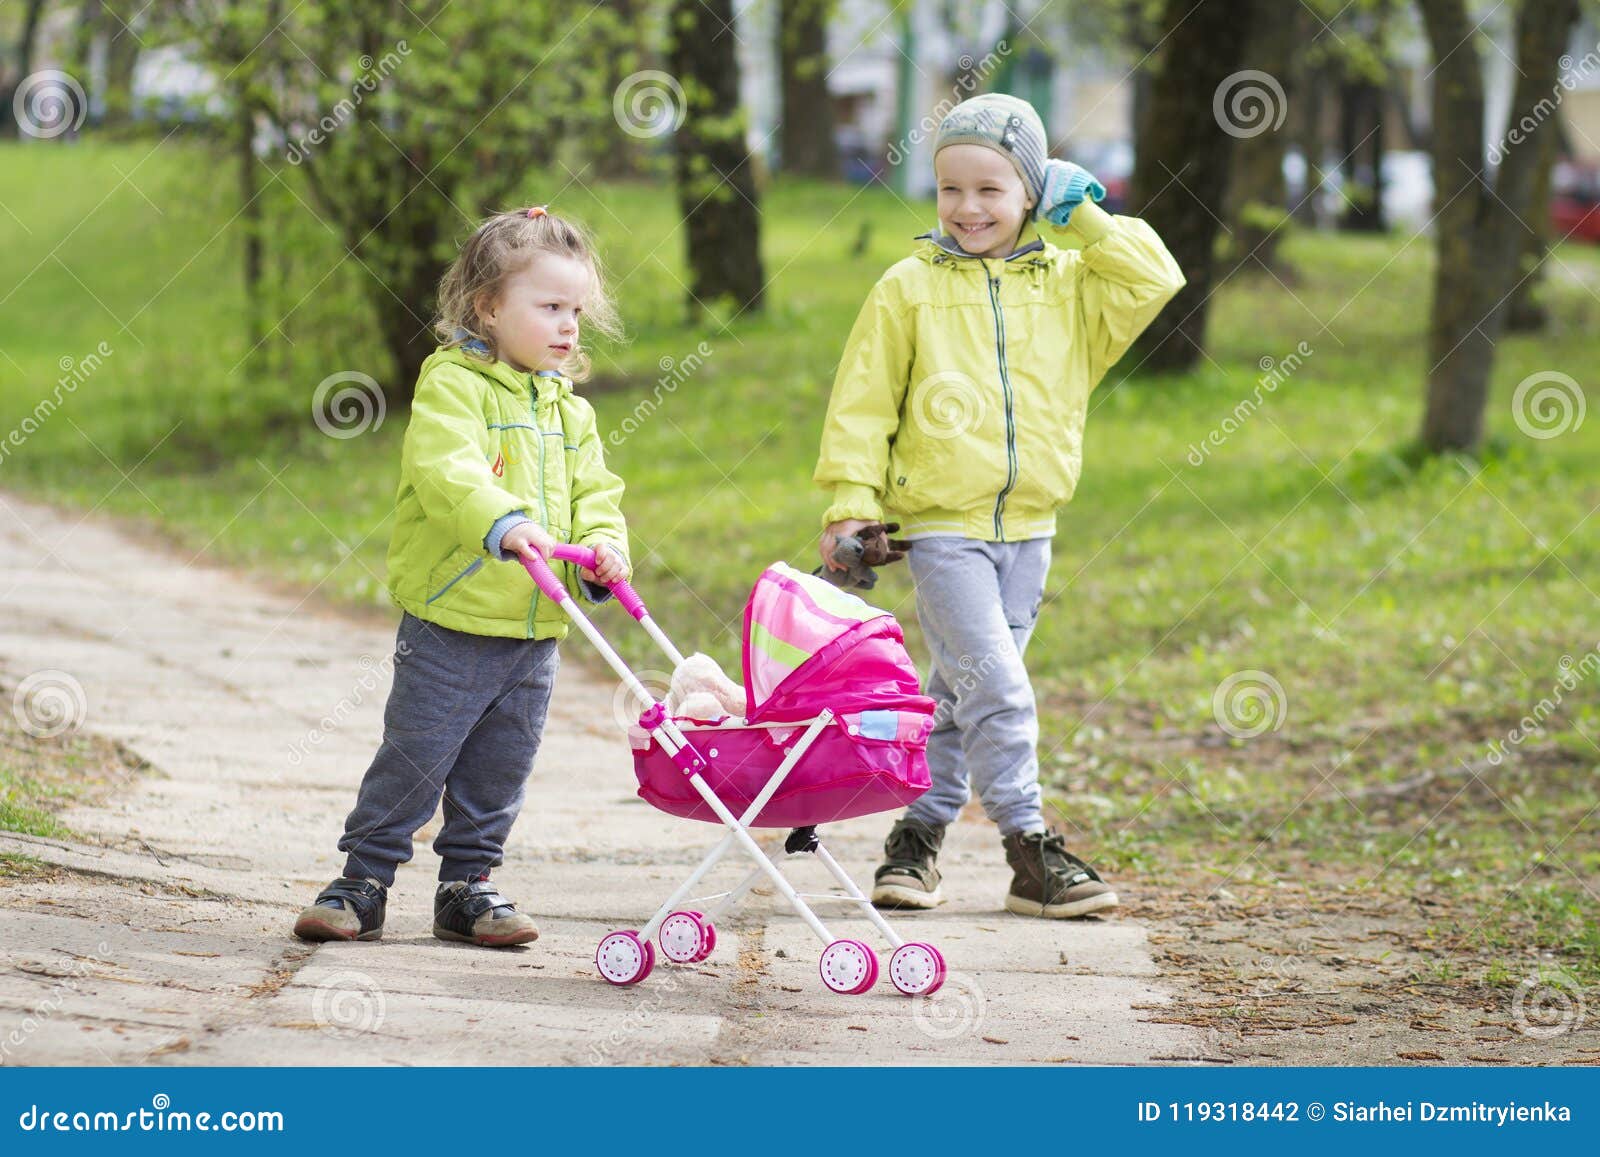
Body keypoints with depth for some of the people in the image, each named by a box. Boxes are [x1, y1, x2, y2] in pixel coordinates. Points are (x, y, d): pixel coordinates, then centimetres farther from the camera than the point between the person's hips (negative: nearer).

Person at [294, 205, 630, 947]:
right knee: (412, 762, -3)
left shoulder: (569, 412, 14)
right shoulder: (453, 384, -9)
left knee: (496, 773, 12)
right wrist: (503, 524, -41)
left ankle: (467, 886, 23)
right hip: (451, 621, -6)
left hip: (534, 632, 6)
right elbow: (447, 469, -25)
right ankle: (362, 885, 7)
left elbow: (595, 495, 14)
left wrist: (602, 549, -9)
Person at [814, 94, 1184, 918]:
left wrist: (1089, 223, -4)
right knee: (995, 683, -13)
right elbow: (863, 401, 0)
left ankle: (920, 832, 23)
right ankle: (1030, 849, -9)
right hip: (942, 520, -4)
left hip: (1027, 524, 4)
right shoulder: (910, 288, -2)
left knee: (964, 692, 12)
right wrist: (850, 500, -6)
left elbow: (1153, 283, 0)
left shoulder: (1068, 282, 6)